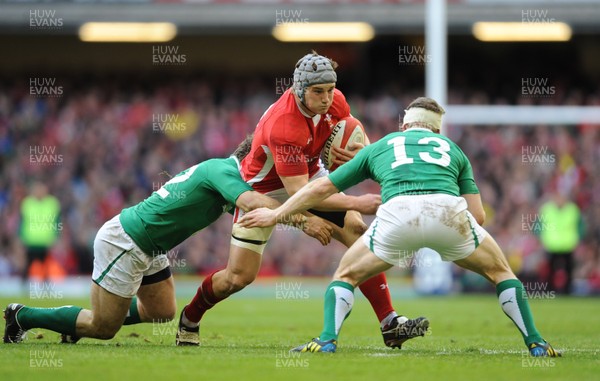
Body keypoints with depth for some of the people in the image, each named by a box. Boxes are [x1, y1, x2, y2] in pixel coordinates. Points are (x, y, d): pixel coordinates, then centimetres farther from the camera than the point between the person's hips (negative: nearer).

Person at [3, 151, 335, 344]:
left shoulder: (222, 170, 10)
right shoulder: (223, 171, -20)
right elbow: (252, 203, -38)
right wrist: (303, 220, -40)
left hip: (145, 247, 10)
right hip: (124, 243, -10)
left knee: (163, 312, 18)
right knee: (104, 329, -3)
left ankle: (75, 319, 27)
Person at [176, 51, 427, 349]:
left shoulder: (335, 102, -17)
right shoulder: (283, 126, -38)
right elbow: (299, 194, -40)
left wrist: (359, 156, -18)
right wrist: (355, 203, -44)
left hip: (311, 175, 5)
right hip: (264, 189, -5)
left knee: (357, 230, -17)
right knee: (239, 276, -6)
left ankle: (389, 324, -18)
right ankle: (189, 319, 24)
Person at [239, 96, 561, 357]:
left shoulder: (379, 147, 34)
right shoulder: (451, 148, 34)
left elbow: (321, 189, 37)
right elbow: (478, 215, 25)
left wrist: (275, 215, 48)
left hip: (398, 214, 0)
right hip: (448, 210, 0)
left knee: (346, 276, 23)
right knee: (499, 272, 25)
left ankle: (327, 340, 3)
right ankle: (534, 342, 16)